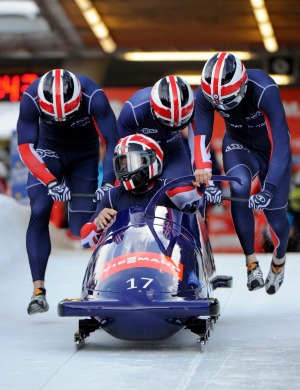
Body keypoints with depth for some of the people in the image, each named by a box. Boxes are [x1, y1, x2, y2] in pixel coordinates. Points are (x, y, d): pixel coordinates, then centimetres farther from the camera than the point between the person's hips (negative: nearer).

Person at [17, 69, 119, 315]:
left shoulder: (94, 97, -32)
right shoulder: (31, 99, -28)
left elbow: (113, 143, -27)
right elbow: (25, 147, -24)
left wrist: (108, 183, -40)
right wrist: (51, 182, -35)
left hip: (85, 156, -1)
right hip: (49, 152, 1)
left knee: (81, 226, -10)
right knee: (39, 213, -19)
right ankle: (38, 289, -19)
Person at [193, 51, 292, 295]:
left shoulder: (265, 90, -37)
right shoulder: (205, 94, -26)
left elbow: (281, 144, -39)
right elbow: (201, 137, -29)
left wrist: (270, 189, -48)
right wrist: (205, 175, -46)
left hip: (273, 149, -2)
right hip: (240, 146, 2)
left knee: (274, 213, -2)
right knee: (238, 189, -29)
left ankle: (279, 261, 32)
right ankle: (251, 262, -16)